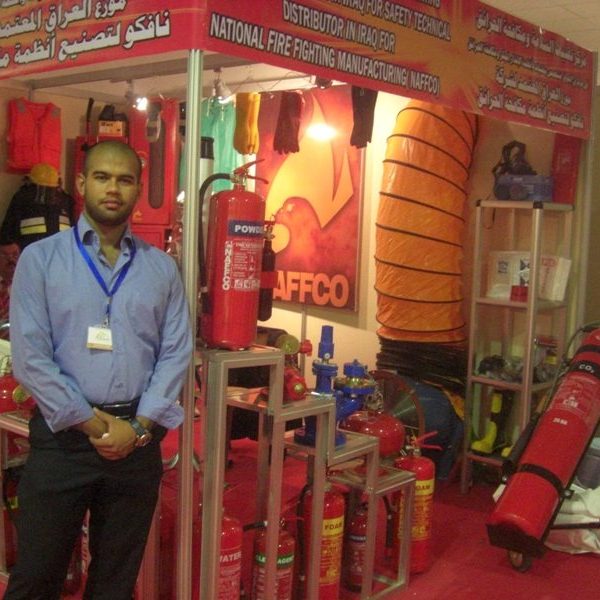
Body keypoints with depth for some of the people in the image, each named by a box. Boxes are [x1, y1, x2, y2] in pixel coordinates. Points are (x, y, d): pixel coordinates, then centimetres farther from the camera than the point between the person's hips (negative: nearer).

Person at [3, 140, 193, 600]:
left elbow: (176, 353, 2)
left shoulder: (162, 268, 7)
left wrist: (139, 425, -9)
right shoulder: (40, 259, 0)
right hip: (63, 435, -2)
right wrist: (90, 422, -11)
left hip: (138, 438, 2)